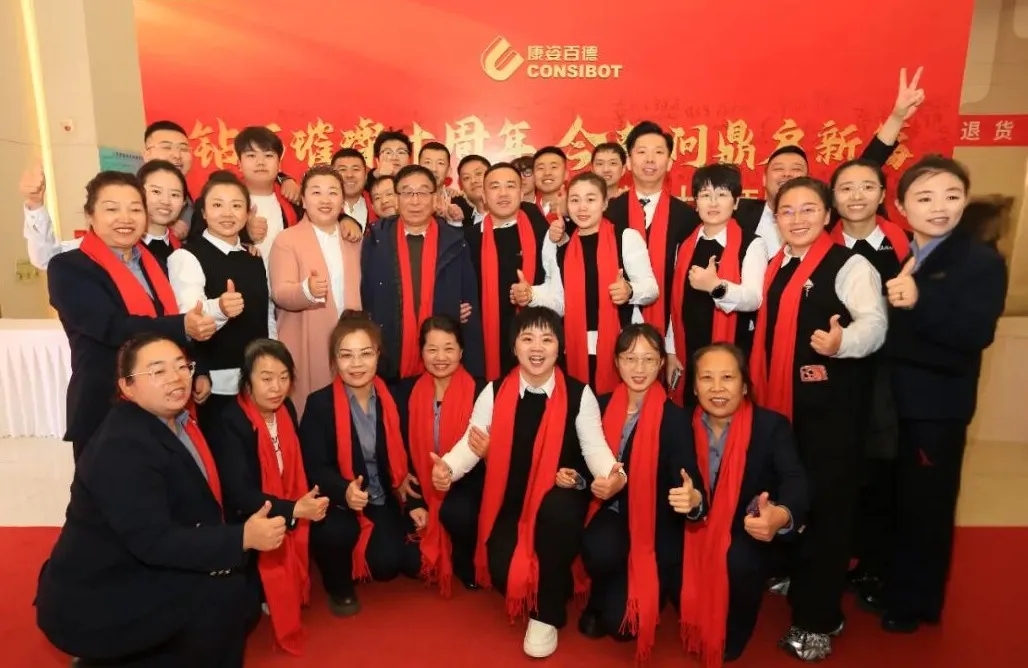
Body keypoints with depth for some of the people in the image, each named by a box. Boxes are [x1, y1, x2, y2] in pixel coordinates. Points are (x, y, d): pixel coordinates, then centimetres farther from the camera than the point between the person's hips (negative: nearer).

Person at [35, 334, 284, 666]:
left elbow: (198, 506, 5)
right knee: (224, 593, -21)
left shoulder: (178, 421, 2)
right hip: (94, 600, -8)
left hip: (138, 573, 9)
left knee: (244, 599, 2)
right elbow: (152, 541, -30)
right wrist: (243, 537, -35)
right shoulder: (121, 446, -25)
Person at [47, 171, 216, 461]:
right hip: (105, 410, -5)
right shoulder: (67, 268, -5)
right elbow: (113, 327, -20)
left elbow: (181, 318, 15)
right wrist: (182, 327, -32)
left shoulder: (155, 264, 13)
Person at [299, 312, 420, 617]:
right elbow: (314, 467, -14)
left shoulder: (392, 398, -1)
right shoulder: (319, 403, -10)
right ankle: (339, 587, 2)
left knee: (386, 564, -18)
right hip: (338, 501, -2)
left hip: (384, 500, 2)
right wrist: (345, 491, -34)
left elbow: (404, 456, 5)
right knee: (334, 532, -33)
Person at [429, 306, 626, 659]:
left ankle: (547, 613, -9)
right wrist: (448, 468, -28)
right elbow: (471, 442, -6)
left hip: (561, 501, -1)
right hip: (511, 501, 1)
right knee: (502, 571, -19)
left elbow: (594, 447, -10)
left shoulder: (579, 394, -6)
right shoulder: (494, 392, -4)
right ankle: (541, 589, 23)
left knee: (556, 511, -35)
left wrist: (613, 476, -32)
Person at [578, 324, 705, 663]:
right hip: (612, 512, 3)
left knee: (621, 622, -9)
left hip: (654, 522, -3)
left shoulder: (674, 418, -13)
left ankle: (651, 587, 28)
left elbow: (688, 477, -23)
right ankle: (600, 598, 6)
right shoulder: (602, 405, -2)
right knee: (599, 551, -31)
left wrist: (693, 499, -46)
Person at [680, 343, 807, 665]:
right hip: (696, 530, 3)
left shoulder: (772, 426, -12)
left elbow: (795, 480, -27)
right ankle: (696, 630, 9)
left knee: (740, 561, -32)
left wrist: (782, 515, -50)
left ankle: (732, 637, 1)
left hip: (746, 532, -2)